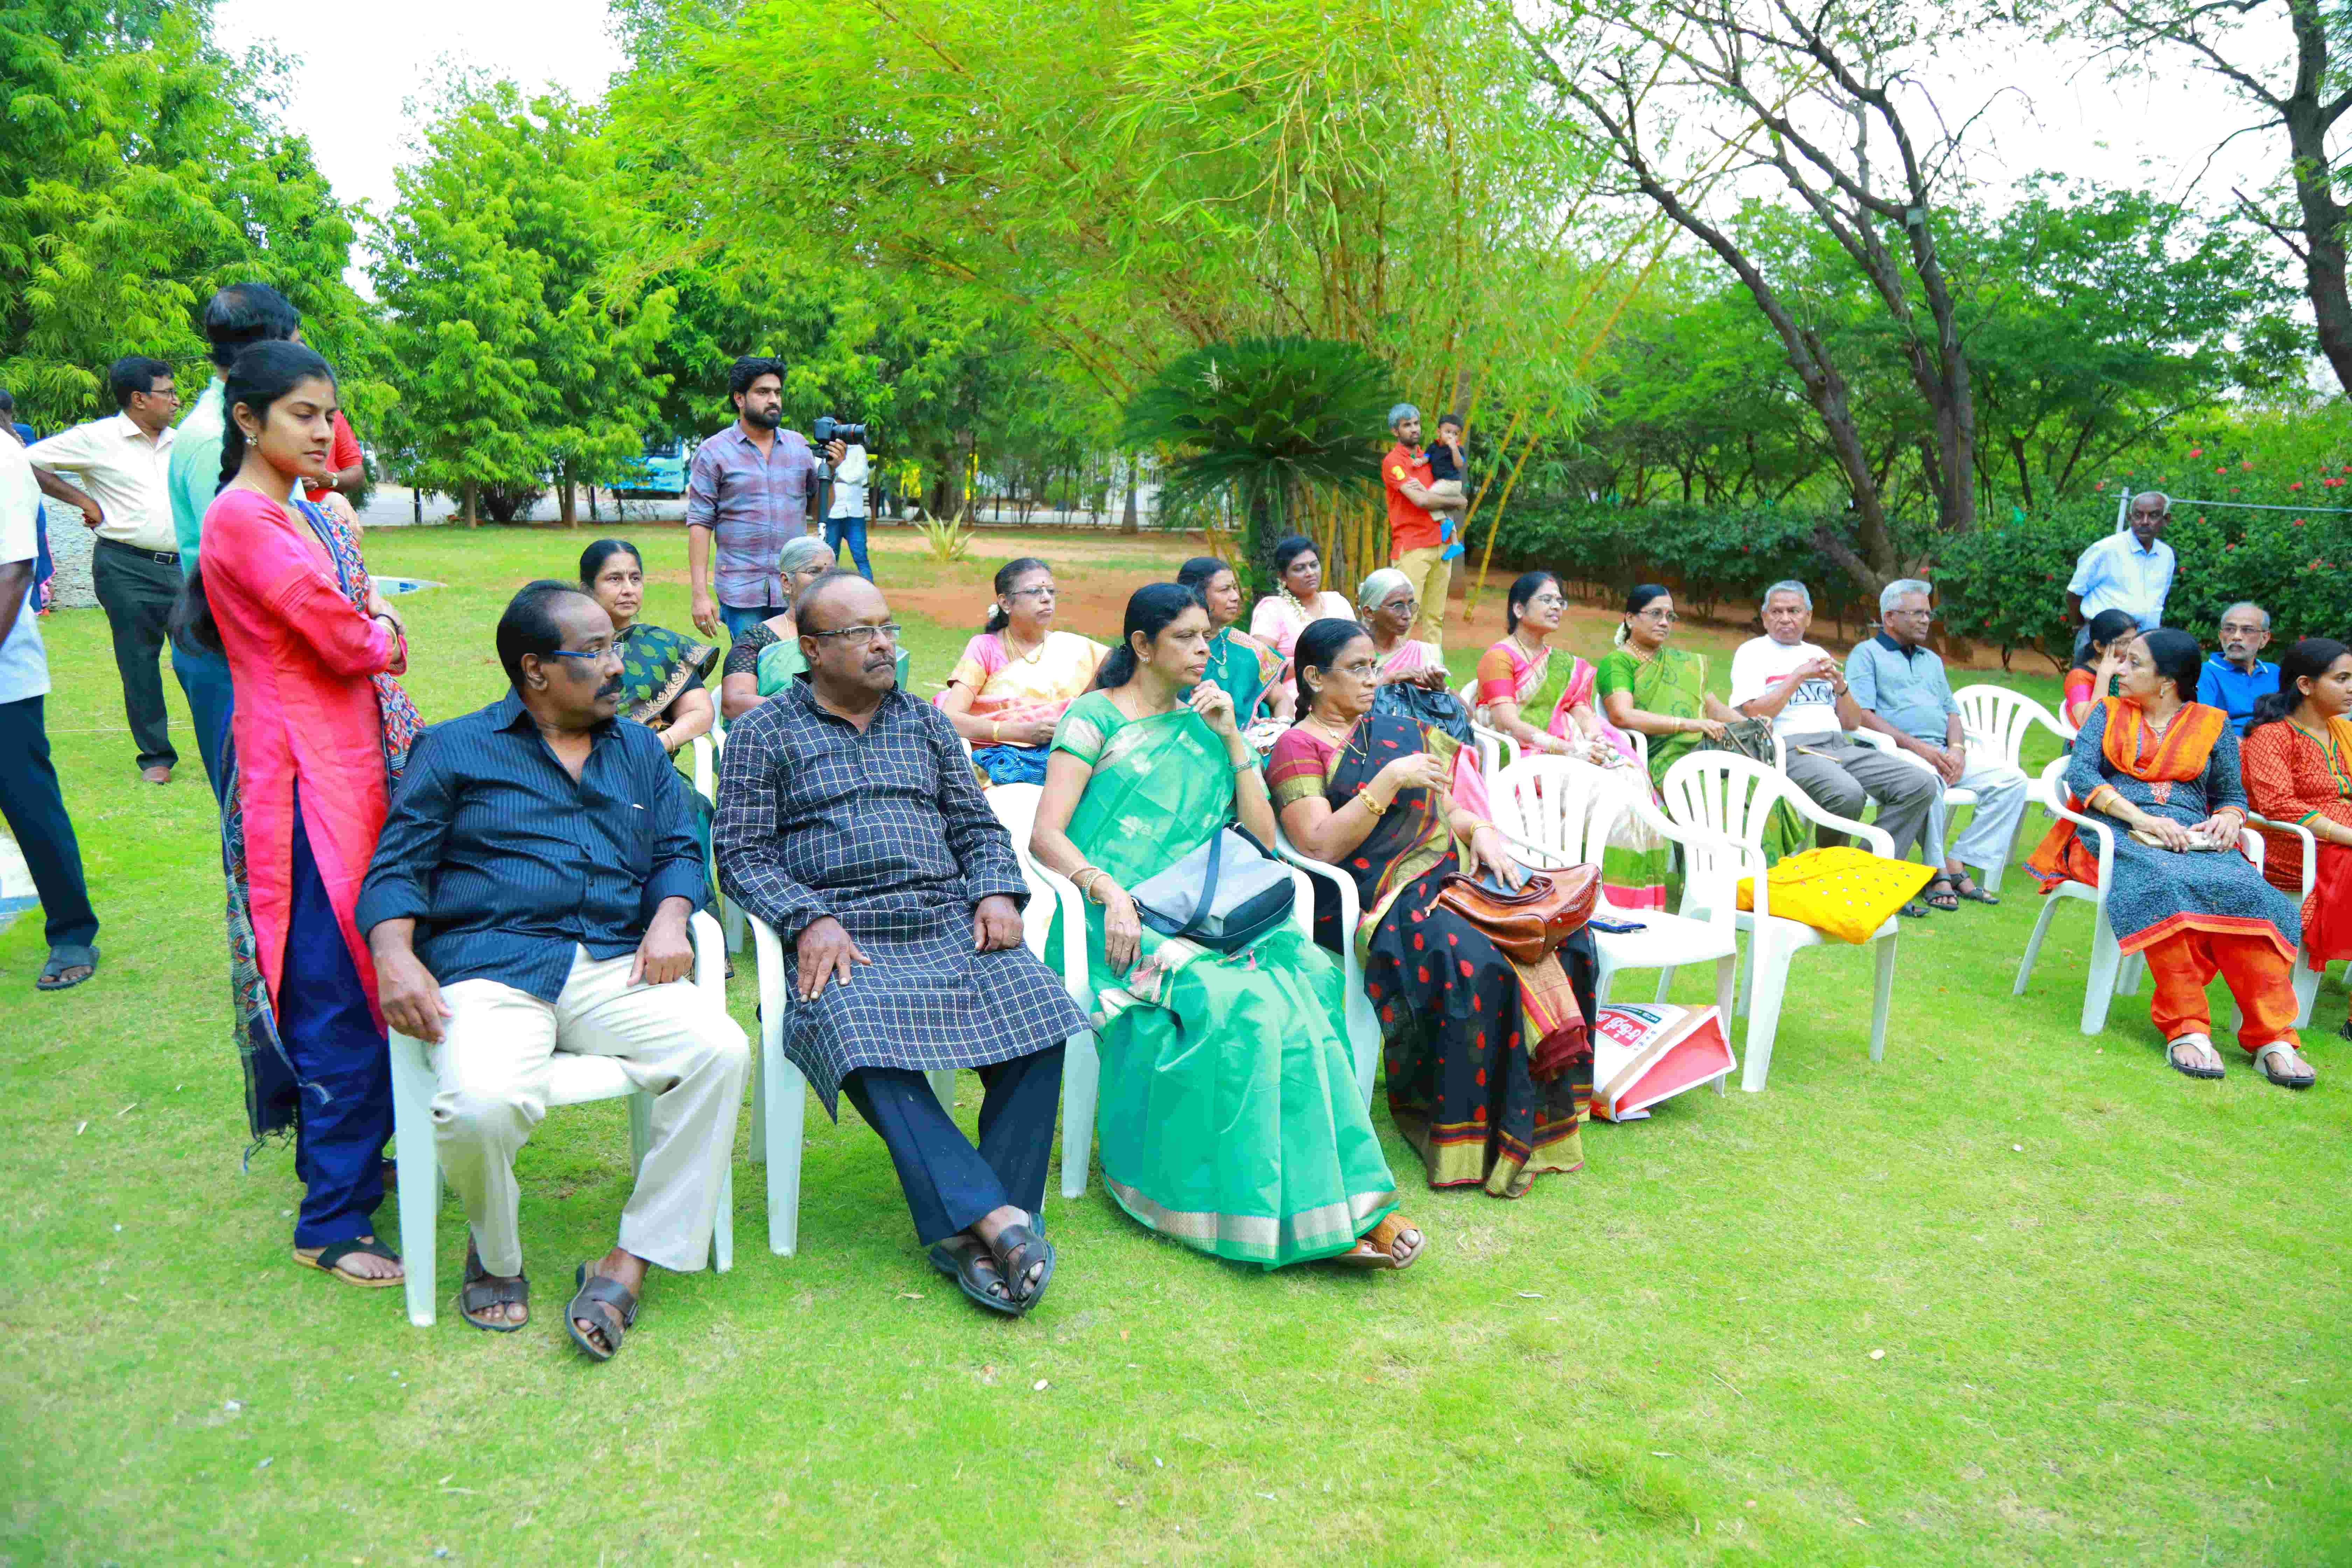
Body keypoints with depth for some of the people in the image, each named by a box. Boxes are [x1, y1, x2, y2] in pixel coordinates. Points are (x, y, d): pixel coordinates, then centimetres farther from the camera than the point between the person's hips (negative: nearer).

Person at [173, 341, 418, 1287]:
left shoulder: (310, 516, 16)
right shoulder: (242, 519, -13)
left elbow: (378, 638, 15)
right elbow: (348, 645, -17)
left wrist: (367, 628, -5)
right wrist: (379, 629, 3)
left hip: (353, 761, 9)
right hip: (303, 773, -9)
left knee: (347, 977, 16)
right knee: (340, 993, -6)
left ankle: (341, 1157, 31)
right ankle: (332, 1222, 4)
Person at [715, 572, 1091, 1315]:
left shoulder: (926, 722, 23)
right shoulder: (764, 732, 11)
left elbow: (978, 826, 22)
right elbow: (742, 855, 3)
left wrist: (998, 894, 2)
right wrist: (809, 921, -13)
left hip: (949, 921, 3)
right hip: (841, 936, -3)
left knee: (1039, 1019, -24)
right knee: (871, 1045, -35)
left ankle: (968, 1231, -21)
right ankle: (994, 1216, -33)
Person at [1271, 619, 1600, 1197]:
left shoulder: (1397, 730, 23)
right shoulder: (1298, 748, 2)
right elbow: (1320, 847, -12)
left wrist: (1482, 832, 3)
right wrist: (1389, 780, -15)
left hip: (1454, 877, 7)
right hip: (1384, 900, -7)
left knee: (1561, 936, -16)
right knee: (1475, 962, -32)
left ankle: (1542, 1121, -12)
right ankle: (1475, 1139, -19)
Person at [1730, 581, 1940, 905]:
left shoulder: (1819, 655, 26)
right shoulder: (1752, 653, 8)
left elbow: (1853, 723, 21)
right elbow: (1754, 715, -8)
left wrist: (1840, 684, 3)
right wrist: (1799, 676, -7)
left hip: (1841, 745, 7)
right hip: (1791, 748, -7)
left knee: (1920, 784, -14)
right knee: (1848, 794, -36)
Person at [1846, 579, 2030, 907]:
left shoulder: (1932, 659, 29)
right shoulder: (1867, 654, 6)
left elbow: (1951, 712, 22)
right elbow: (1861, 715, -8)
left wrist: (1957, 750, -1)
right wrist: (1917, 746, -17)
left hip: (1943, 753, 7)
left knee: (2013, 779, -11)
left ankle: (1957, 863, -16)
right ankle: (1938, 872, -24)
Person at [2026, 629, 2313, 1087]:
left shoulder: (2213, 724, 19)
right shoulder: (2108, 713, 17)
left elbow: (2232, 793, 20)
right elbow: (2080, 773, 1)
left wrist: (2229, 819, -6)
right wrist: (2142, 819, -14)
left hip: (2194, 837, 2)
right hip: (2117, 833, -2)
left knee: (2248, 892, -31)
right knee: (2164, 885, -37)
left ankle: (2272, 1037, -31)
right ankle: (2186, 1029, -36)